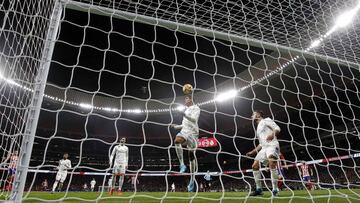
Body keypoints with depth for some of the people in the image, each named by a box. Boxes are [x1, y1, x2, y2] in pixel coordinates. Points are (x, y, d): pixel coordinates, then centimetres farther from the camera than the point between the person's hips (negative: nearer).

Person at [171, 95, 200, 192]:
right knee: (177, 141, -29)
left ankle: (192, 179, 2)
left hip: (192, 132, -5)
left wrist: (185, 115, -29)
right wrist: (176, 126, 21)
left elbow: (194, 120, -13)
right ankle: (182, 165, -28)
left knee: (191, 154, -5)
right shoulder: (186, 110, 28)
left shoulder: (196, 108, 5)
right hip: (184, 130, 5)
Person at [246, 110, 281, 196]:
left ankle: (275, 190, -24)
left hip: (272, 145, -8)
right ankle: (259, 189, 4)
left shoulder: (266, 120, 8)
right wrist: (253, 152, 27)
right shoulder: (258, 128, 29)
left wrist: (272, 134, -28)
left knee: (272, 163, -30)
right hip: (264, 148, 8)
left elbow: (277, 128, -7)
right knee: (255, 166, -3)